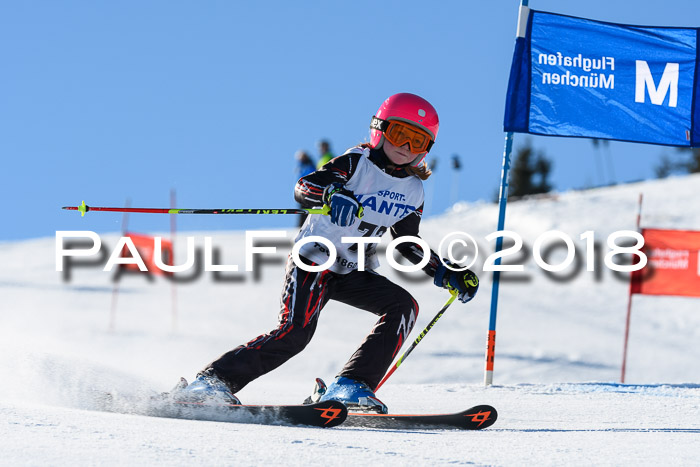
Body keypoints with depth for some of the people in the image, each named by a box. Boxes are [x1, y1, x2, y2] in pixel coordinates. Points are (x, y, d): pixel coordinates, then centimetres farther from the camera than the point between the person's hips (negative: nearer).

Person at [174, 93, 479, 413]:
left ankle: (349, 387, -21)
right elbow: (303, 188, -24)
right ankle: (212, 381, -17)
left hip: (353, 273, 7)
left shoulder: (413, 190, 8)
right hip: (314, 259, -6)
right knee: (295, 332, -23)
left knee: (404, 306, -15)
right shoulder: (357, 163, -11)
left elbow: (407, 242, 22)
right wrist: (332, 193, -46)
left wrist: (447, 274, 12)